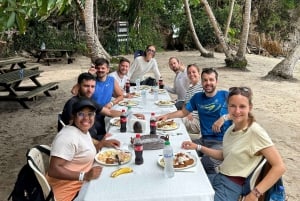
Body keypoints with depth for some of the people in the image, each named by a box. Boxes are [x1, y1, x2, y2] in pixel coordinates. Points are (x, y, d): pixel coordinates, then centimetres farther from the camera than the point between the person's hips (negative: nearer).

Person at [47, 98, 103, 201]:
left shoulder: (84, 131, 6)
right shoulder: (68, 136, -22)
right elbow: (53, 170, -27)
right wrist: (85, 175, -33)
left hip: (81, 185, 9)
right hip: (69, 192, -9)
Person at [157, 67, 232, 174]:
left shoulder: (225, 95, 0)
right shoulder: (198, 97, 15)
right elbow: (183, 112, 20)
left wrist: (224, 118, -25)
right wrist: (167, 116, 5)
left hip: (223, 142, -5)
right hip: (204, 140, 5)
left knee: (206, 163, -31)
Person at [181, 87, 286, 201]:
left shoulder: (255, 131, -18)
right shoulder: (232, 128, 4)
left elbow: (279, 167, -19)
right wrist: (198, 147, 9)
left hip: (231, 187, -7)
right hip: (219, 178, 7)